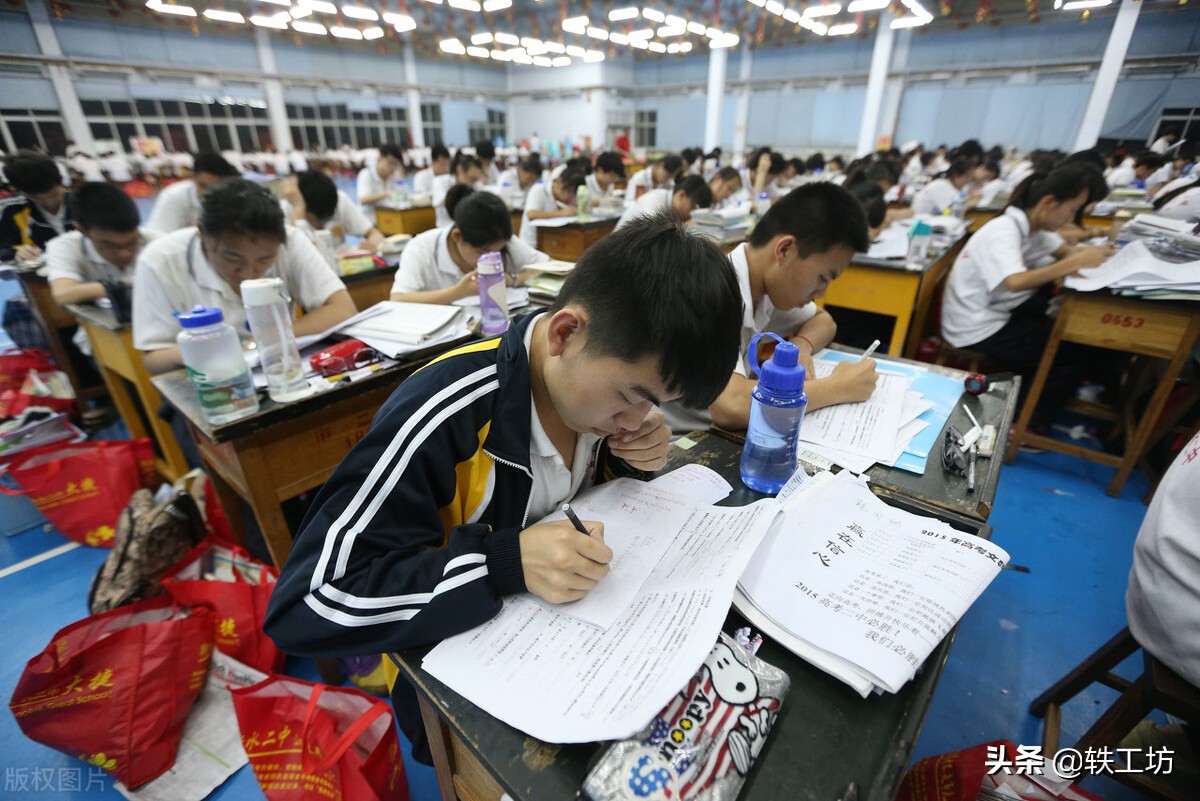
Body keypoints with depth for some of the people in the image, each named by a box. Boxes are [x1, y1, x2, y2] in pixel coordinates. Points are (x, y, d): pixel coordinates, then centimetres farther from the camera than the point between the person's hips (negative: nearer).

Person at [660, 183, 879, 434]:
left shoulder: (765, 286, -3)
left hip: (716, 435, 6)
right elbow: (731, 408, -37)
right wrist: (840, 387, -22)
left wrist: (801, 345, -9)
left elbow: (823, 320, 14)